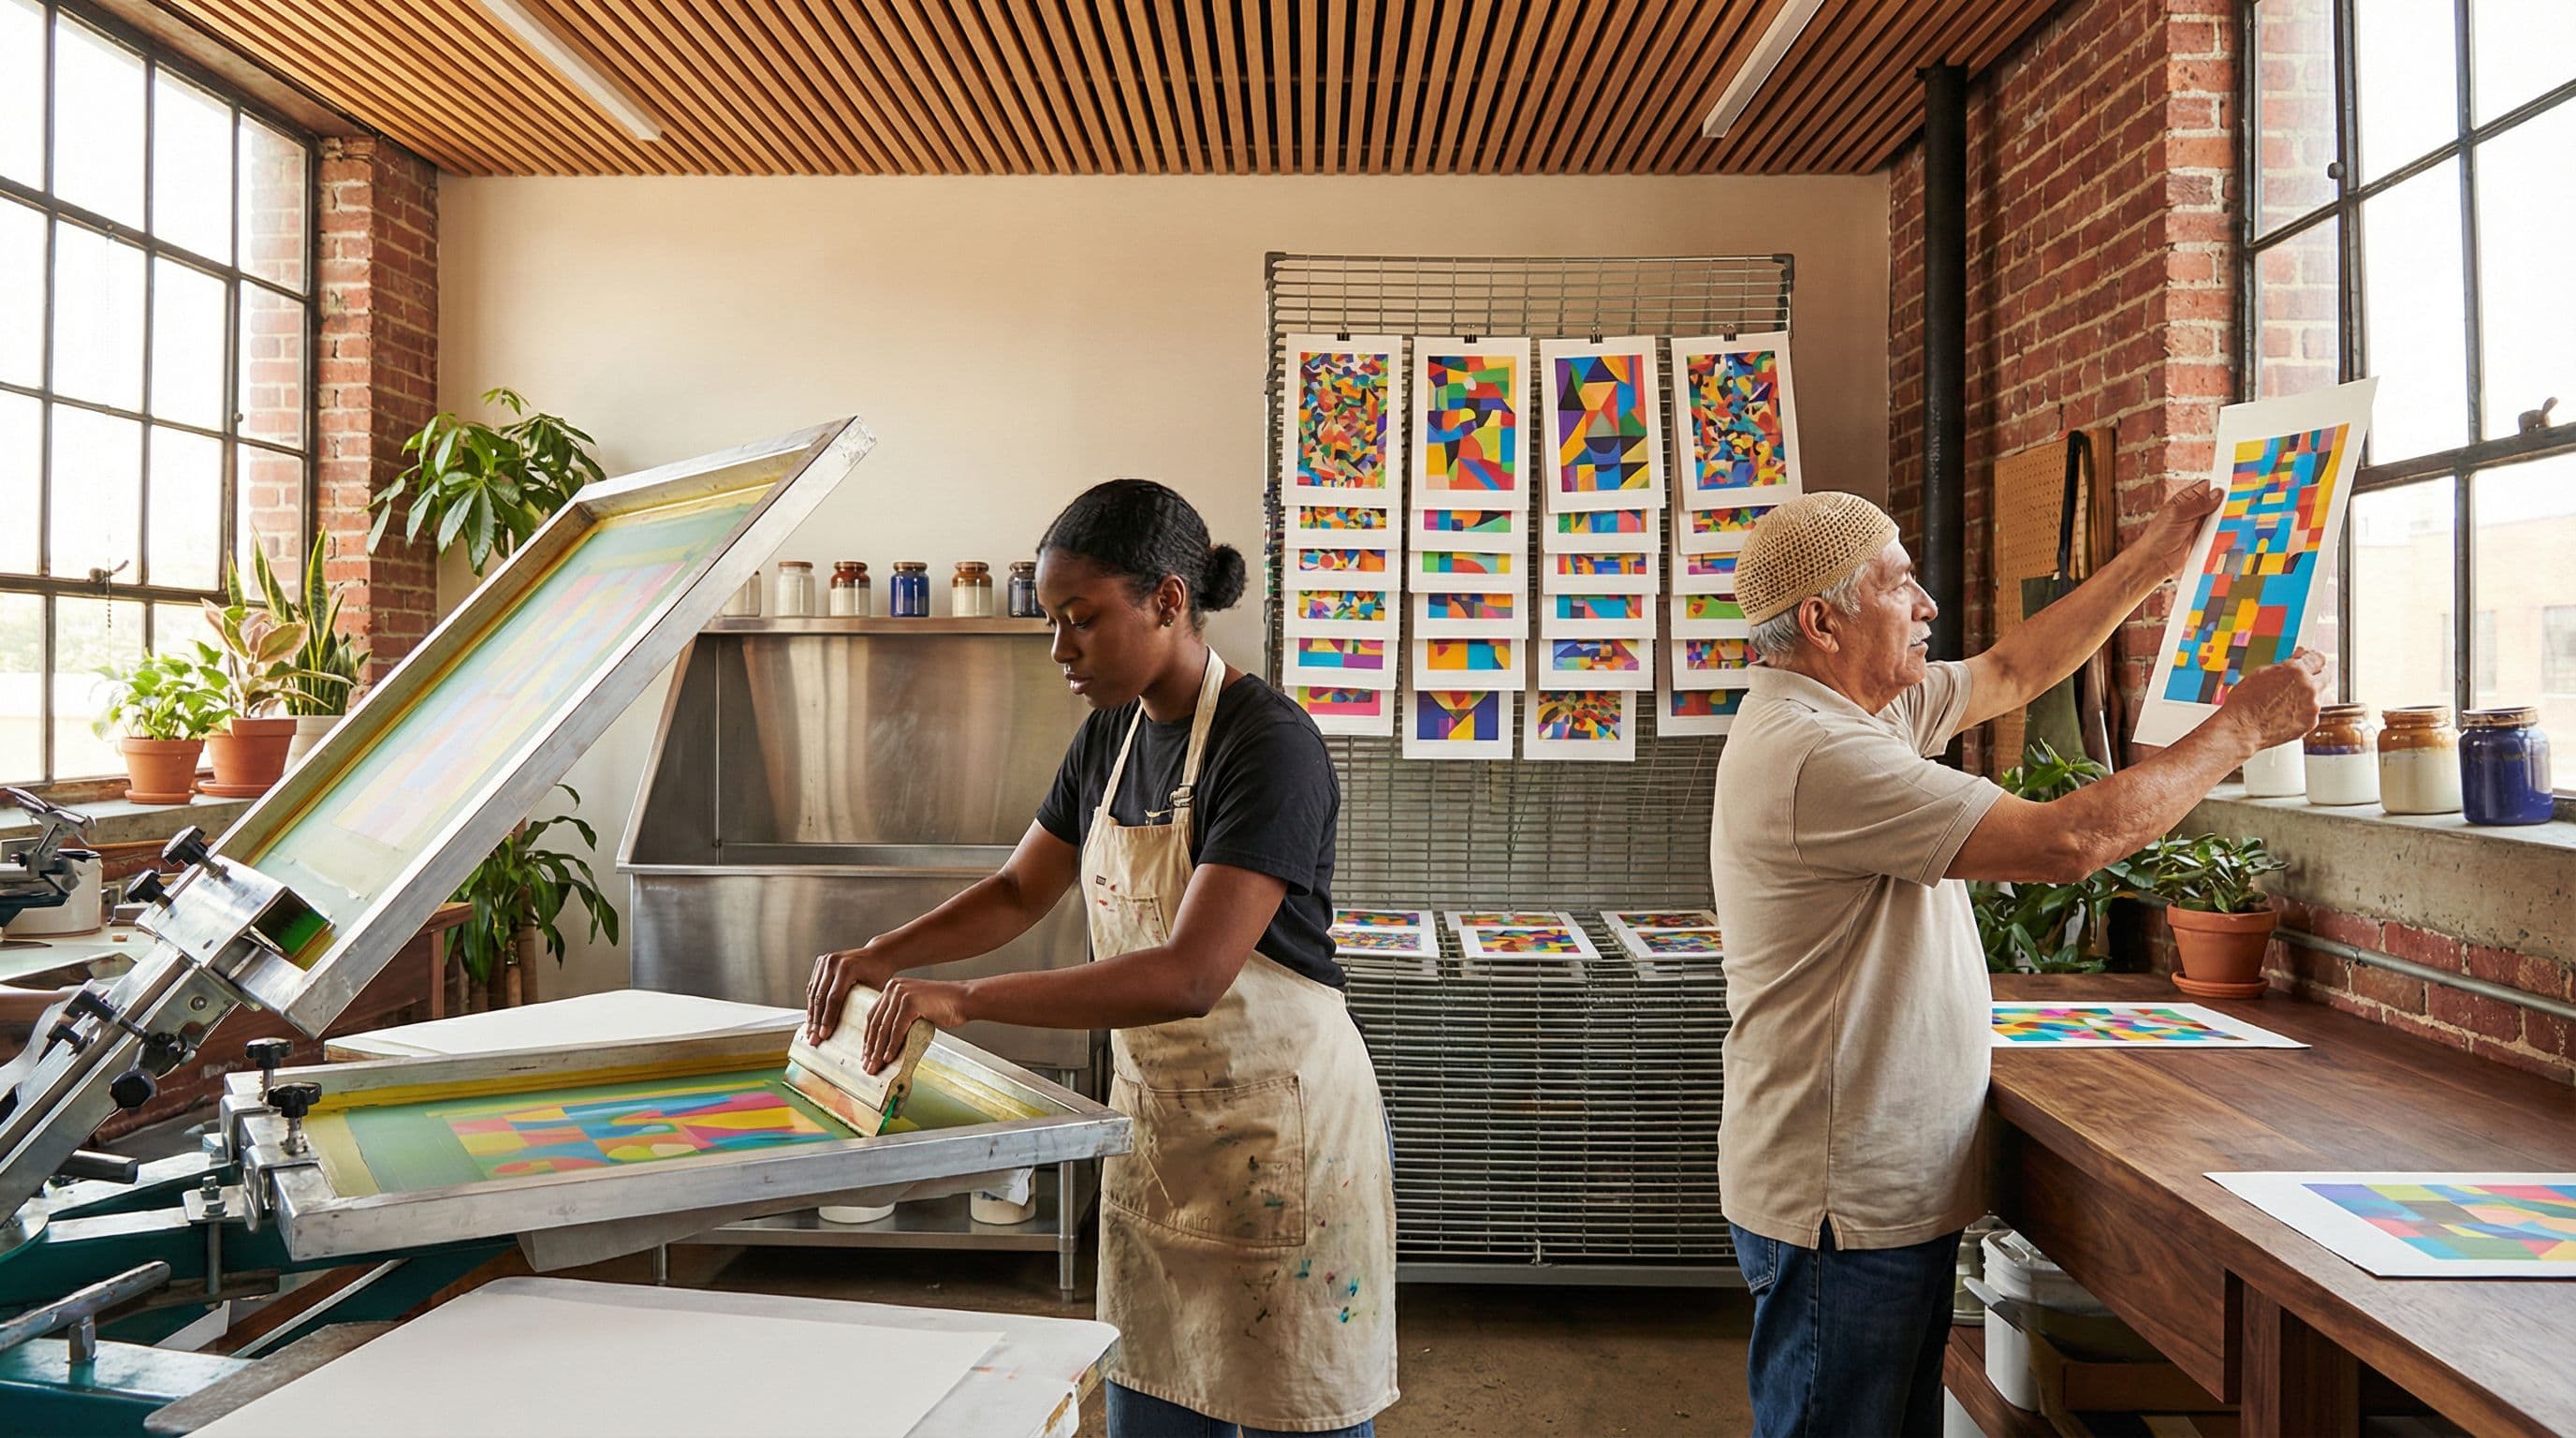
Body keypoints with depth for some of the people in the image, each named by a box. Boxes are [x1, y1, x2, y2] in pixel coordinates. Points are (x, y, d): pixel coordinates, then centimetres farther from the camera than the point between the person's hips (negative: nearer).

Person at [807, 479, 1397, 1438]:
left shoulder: (1269, 746, -22)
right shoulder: (1111, 735, 5)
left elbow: (1190, 975, -29)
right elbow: (1020, 892, 14)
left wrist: (965, 998, -31)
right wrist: (881, 957, -2)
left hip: (1279, 1126, -7)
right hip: (1153, 1115, 8)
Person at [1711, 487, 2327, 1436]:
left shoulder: (1851, 710, 8)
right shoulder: (1816, 754, -26)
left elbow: (2011, 673, 22)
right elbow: (2071, 841, -26)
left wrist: (2151, 563, 19)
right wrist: (2240, 727, -13)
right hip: (1844, 1213, -10)